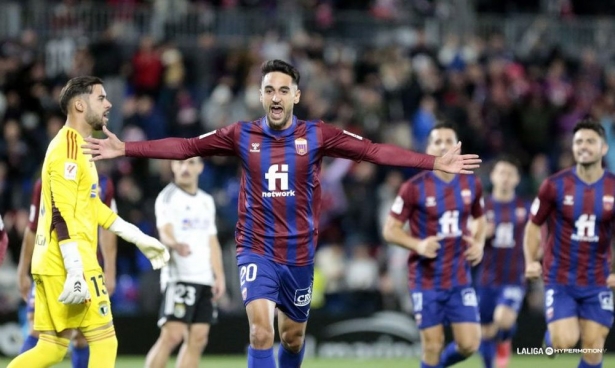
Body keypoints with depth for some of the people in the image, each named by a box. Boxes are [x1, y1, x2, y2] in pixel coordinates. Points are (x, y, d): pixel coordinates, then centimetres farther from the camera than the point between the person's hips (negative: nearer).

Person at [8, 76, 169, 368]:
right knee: (104, 340, -4)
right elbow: (62, 215, -20)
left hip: (51, 266, 10)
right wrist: (75, 272, -25)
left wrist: (140, 239, 26)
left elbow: (92, 207, 26)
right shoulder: (68, 147, -12)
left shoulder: (77, 146, 19)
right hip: (69, 265, -10)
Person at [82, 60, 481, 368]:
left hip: (299, 255, 2)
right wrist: (125, 148, -8)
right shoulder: (242, 135, -2)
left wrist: (436, 162, -16)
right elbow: (185, 147, -1)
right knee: (261, 332, -19)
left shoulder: (316, 135, -4)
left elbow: (374, 151, -8)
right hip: (256, 250, -2)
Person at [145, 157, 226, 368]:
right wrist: (176, 244, -38)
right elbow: (165, 232, -16)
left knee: (198, 339, 2)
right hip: (179, 277, -7)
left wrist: (219, 276, 12)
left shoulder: (207, 201, 20)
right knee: (172, 335, -16)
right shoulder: (168, 197, -1)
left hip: (205, 279, 7)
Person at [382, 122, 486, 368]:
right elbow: (390, 230, -5)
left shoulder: (471, 184, 3)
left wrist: (479, 243, 1)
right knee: (433, 346, -3)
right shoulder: (414, 188, -8)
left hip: (460, 280, 3)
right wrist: (418, 245, -22)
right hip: (426, 281, -3)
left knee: (469, 344, -3)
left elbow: (479, 219, 21)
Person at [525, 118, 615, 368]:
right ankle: (552, 335, 24)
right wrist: (530, 261, -10)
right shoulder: (555, 185, -6)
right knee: (565, 342, -14)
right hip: (559, 279, -2)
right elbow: (534, 225, 4)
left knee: (593, 347, -2)